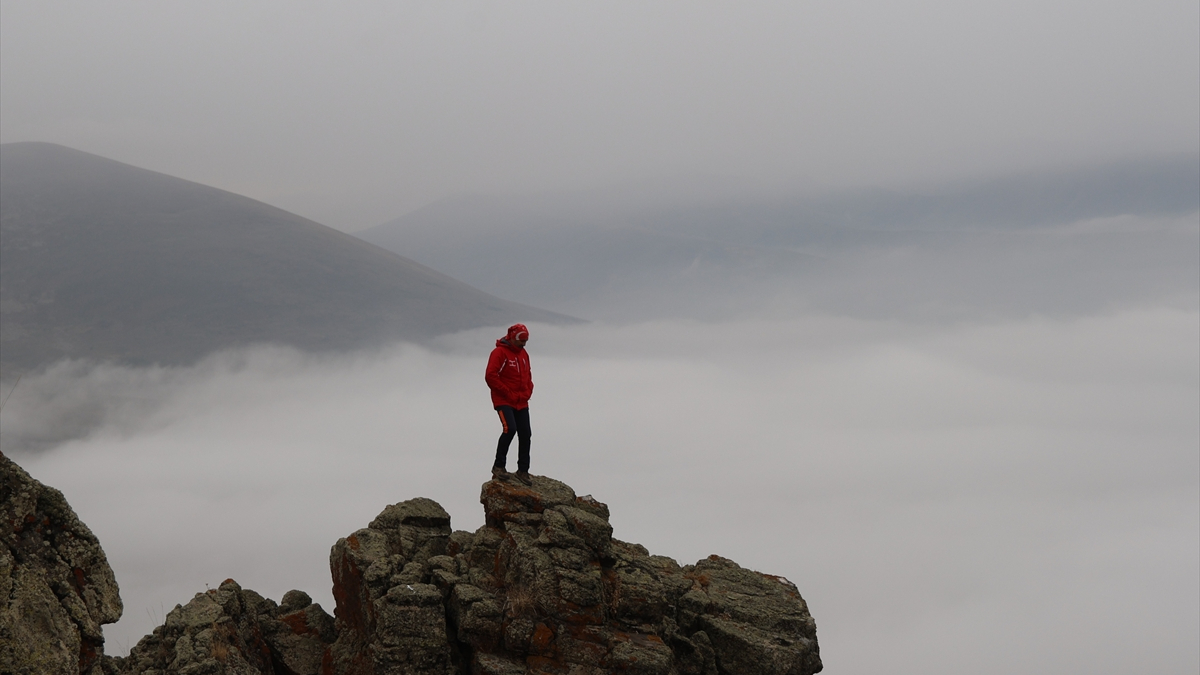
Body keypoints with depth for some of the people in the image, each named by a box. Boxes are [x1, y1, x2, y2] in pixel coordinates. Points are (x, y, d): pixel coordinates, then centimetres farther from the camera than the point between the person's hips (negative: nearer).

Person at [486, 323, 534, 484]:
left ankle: (523, 470, 13)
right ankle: (499, 466, -11)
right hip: (504, 402, -7)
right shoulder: (500, 352, -10)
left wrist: (527, 393, 4)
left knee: (525, 434, 3)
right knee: (510, 429, -23)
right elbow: (490, 376, -16)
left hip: (521, 403, 7)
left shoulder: (524, 354, 14)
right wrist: (509, 394, -15)